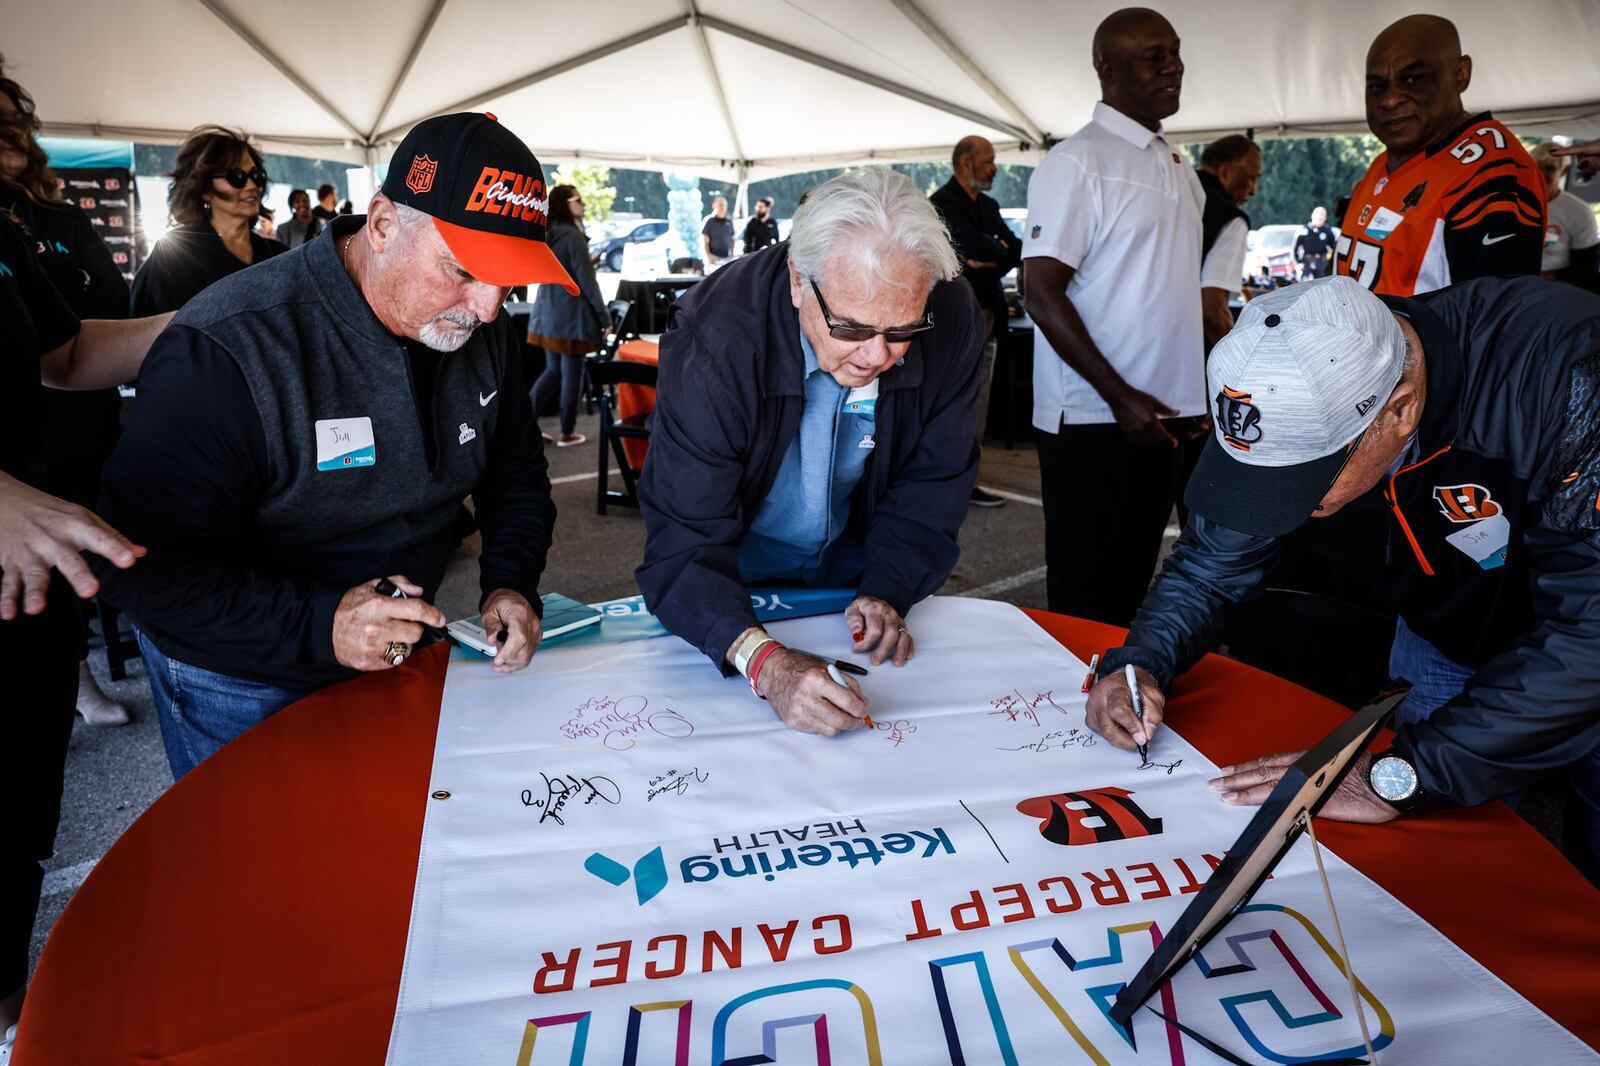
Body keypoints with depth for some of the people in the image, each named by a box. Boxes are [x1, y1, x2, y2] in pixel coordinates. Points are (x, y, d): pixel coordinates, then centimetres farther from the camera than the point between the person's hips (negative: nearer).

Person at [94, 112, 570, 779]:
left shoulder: (483, 335, -10)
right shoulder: (228, 351, -30)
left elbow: (516, 475, 3)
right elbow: (145, 563, -29)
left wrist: (511, 583, -14)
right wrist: (316, 627, -39)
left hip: (402, 648, 6)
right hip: (244, 686, -5)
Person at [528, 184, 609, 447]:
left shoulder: (545, 235, 11)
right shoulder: (573, 235, -14)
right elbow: (587, 281, -15)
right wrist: (604, 317, -11)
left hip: (547, 313, 8)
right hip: (571, 315, -8)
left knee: (553, 371, 18)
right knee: (571, 374, 2)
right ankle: (567, 434, 10)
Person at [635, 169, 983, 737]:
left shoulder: (953, 322, -22)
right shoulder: (715, 339, -34)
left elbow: (932, 485, -9)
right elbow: (683, 542, -35)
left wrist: (887, 591, -24)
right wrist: (764, 661, -51)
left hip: (851, 564, 3)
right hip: (734, 577, -2)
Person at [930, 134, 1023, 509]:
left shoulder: (989, 205, 17)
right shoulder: (942, 203, -8)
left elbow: (1017, 249, 7)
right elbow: (974, 244, -21)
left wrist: (989, 262, -11)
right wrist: (999, 249, -3)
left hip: (987, 315, 8)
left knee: (977, 403, 7)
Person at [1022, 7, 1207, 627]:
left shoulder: (1179, 169, 16)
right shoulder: (1077, 162, -8)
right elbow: (1042, 291, -15)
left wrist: (1196, 396, 13)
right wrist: (1119, 396, -19)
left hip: (1162, 412, 7)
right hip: (1093, 417, -7)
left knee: (1133, 581, 14)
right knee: (1083, 595, 2)